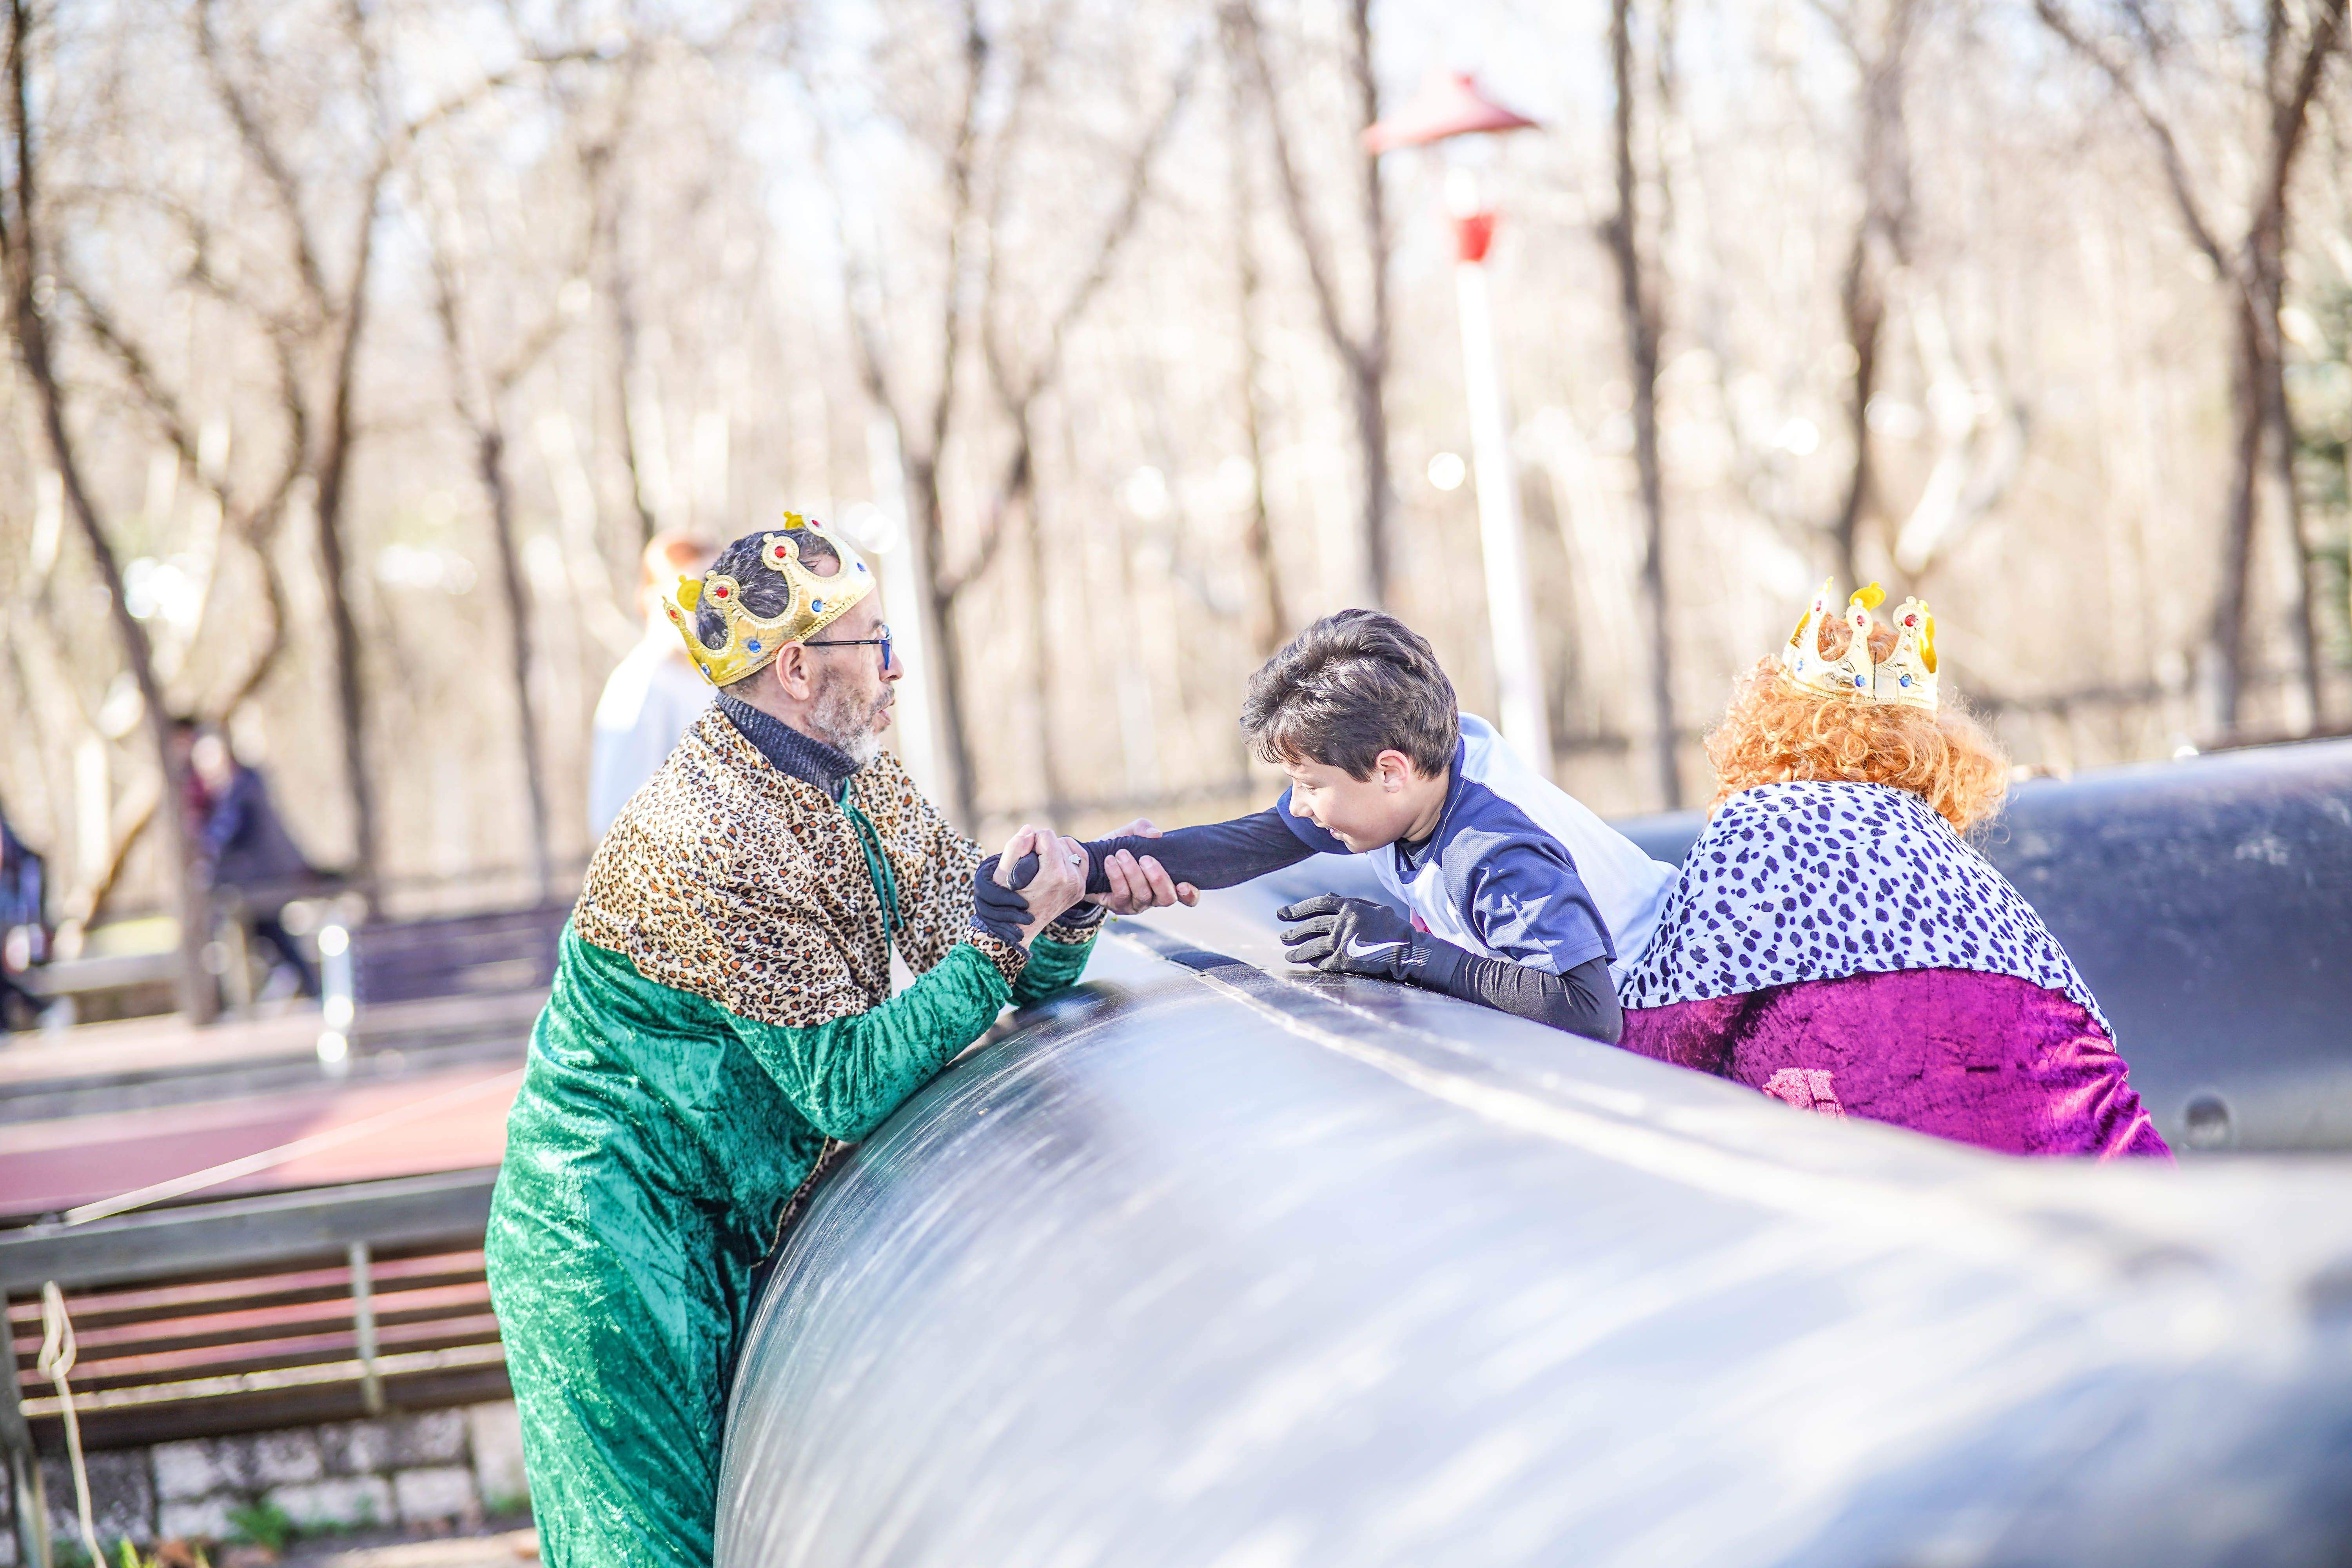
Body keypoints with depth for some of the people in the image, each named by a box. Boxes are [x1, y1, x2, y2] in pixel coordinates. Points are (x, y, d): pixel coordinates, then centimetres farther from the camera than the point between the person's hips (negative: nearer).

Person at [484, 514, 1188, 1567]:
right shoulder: (710, 838, -24)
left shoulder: (858, 782, 5)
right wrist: (1004, 936, -24)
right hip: (609, 1237, -9)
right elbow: (847, 1083, -24)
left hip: (732, 1233, 9)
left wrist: (1078, 901, -15)